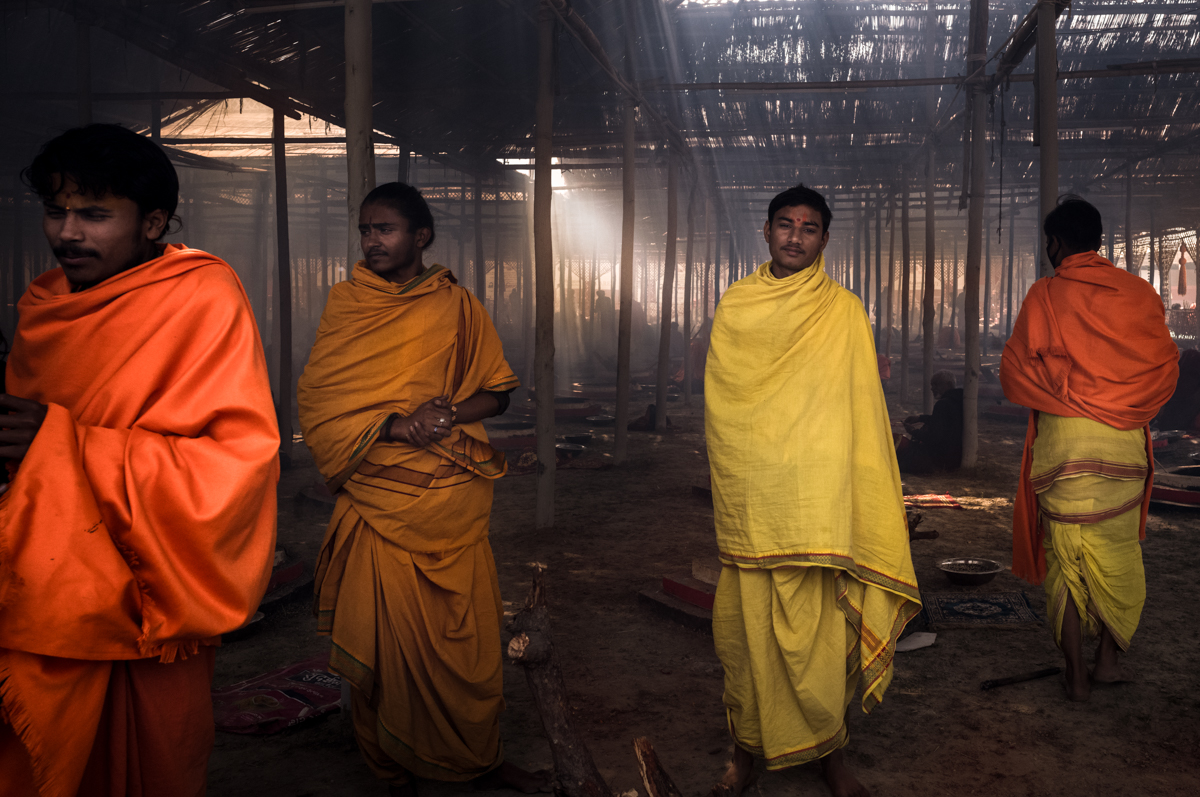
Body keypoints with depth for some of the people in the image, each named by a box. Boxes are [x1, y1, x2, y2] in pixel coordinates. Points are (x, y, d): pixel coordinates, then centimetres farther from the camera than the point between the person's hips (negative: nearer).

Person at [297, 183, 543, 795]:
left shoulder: (456, 306, 6)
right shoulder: (345, 304, 5)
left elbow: (497, 392, 9)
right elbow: (317, 405, -2)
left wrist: (448, 414, -11)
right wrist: (393, 425, -16)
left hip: (451, 498, 1)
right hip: (376, 500, 0)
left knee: (465, 636, 6)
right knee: (385, 637, 4)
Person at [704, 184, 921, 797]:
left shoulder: (844, 311, 3)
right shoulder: (735, 306, 10)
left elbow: (862, 411, 2)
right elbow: (719, 406, 13)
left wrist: (867, 512, -4)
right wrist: (722, 499, 9)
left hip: (817, 504, -2)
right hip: (749, 502, 2)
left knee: (817, 631, 1)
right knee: (746, 625, 6)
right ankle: (747, 746, 22)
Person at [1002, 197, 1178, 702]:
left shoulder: (1045, 295, -4)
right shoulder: (1139, 292, 4)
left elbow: (1014, 371, -2)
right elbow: (1165, 365, 7)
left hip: (1063, 435, -2)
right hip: (1125, 438, 3)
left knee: (1066, 552, 4)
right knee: (1117, 551, 15)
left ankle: (1076, 674, 6)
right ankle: (1109, 657, 17)